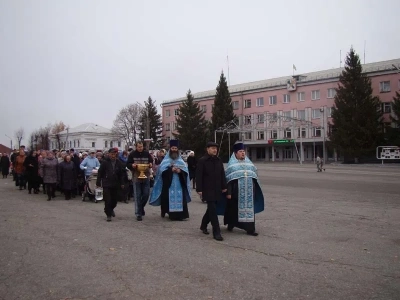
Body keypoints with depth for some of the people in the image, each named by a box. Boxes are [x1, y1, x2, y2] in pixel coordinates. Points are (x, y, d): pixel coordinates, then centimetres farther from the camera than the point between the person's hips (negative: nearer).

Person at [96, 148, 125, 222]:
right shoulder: (105, 162, -5)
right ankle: (108, 215, 9)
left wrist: (122, 183, 5)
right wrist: (98, 183, -4)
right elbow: (100, 173, -3)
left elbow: (121, 174, 8)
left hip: (116, 185, 3)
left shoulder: (119, 163, 4)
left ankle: (111, 209, 39)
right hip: (106, 184, -3)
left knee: (115, 199, 11)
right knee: (107, 200, -3)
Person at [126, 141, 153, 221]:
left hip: (146, 177, 2)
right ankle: (138, 214, 7)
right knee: (137, 196, 0)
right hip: (136, 177, -2)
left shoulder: (147, 154, 6)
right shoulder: (132, 154, 0)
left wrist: (151, 164, -8)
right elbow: (128, 164, 2)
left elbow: (151, 162, 15)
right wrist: (132, 165, -19)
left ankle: (141, 207, 30)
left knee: (146, 194, 2)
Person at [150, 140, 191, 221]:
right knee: (169, 199, -5)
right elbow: (162, 170, -5)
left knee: (179, 199, -3)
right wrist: (170, 169, -18)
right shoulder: (166, 160, 7)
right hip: (168, 184, -2)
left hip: (179, 184, 2)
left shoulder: (181, 161, 14)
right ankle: (171, 214, 3)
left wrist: (180, 171, -14)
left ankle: (180, 215, 1)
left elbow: (186, 171, 6)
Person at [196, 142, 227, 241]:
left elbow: (222, 174, 14)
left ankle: (203, 226, 35)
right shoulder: (202, 161, -8)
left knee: (211, 209, 15)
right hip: (207, 190, -6)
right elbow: (199, 176, -11)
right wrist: (199, 189, -14)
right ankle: (216, 232, -3)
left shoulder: (219, 160, 10)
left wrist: (224, 187, 11)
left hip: (217, 190, 6)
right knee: (213, 210, -7)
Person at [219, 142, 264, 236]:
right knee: (234, 208, 7)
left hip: (248, 192, 4)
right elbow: (229, 179, -6)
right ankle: (230, 225, 28)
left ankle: (250, 229, 5)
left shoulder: (249, 163, 11)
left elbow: (254, 177, 15)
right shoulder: (232, 164, -2)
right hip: (236, 191, -4)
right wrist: (229, 193, -11)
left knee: (249, 209, 2)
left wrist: (254, 190, 13)